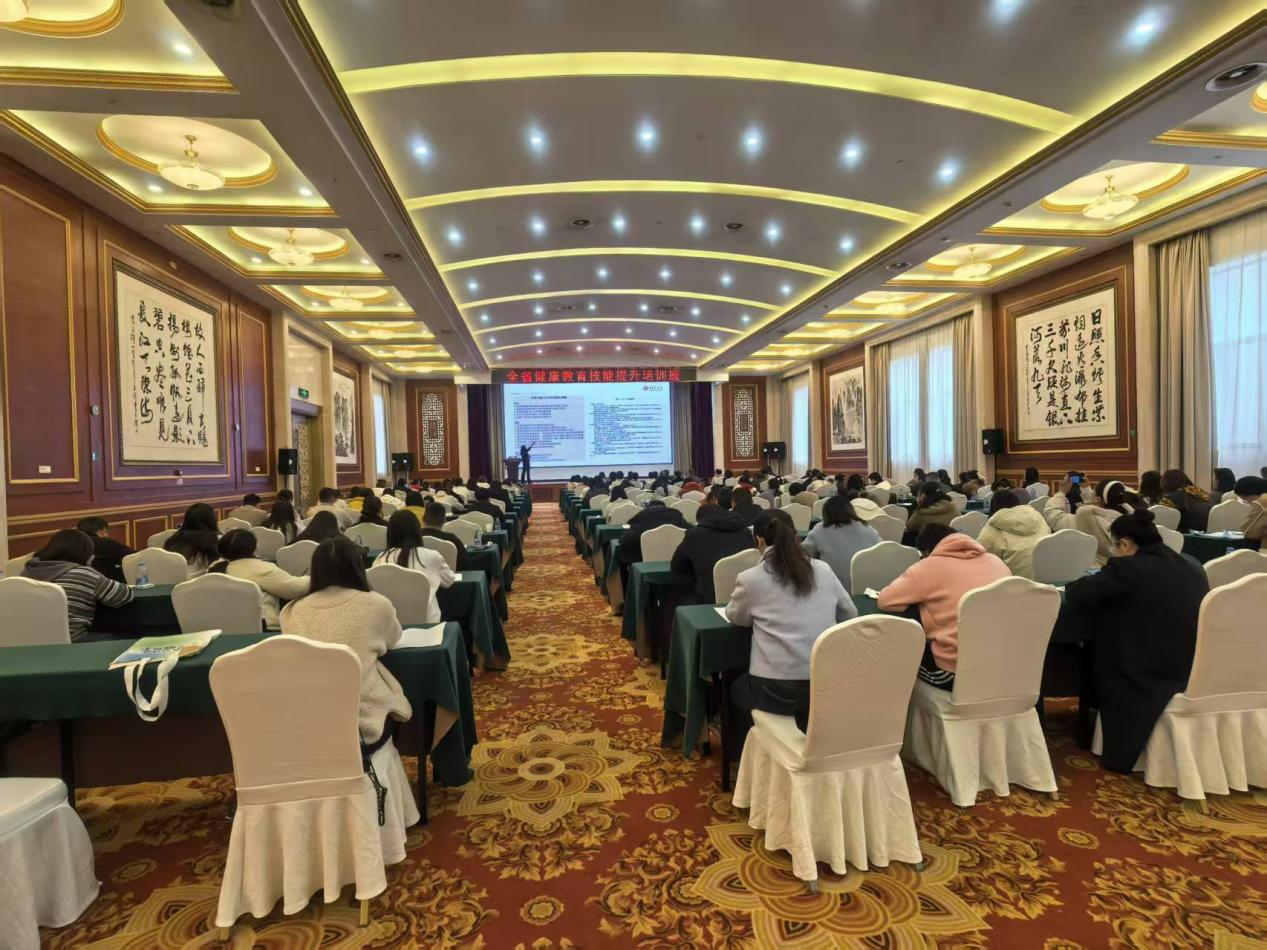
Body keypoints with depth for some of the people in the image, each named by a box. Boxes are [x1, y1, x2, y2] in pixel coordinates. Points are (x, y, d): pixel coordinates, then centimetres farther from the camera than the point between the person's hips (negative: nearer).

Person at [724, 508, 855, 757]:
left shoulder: (751, 578, -7)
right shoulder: (823, 569, 3)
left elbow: (734, 616, 11)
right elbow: (850, 614, 16)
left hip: (778, 691, -4)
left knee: (736, 689, 28)